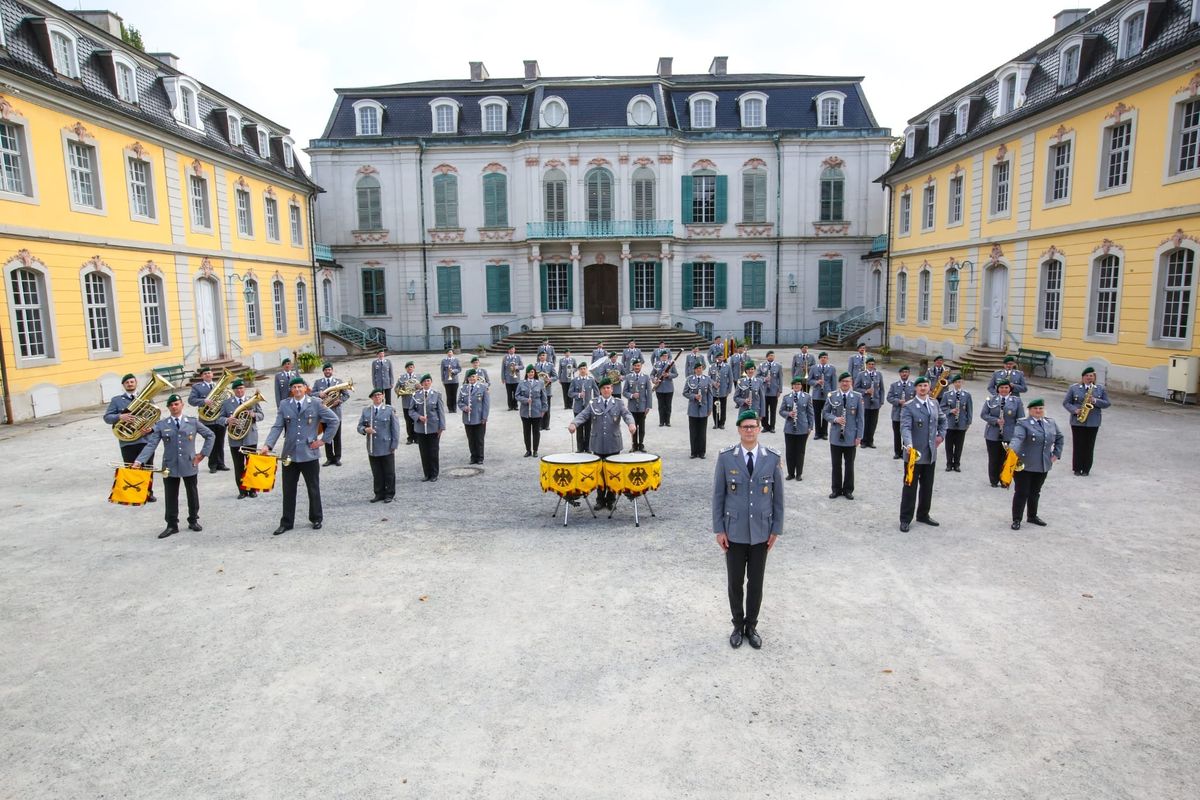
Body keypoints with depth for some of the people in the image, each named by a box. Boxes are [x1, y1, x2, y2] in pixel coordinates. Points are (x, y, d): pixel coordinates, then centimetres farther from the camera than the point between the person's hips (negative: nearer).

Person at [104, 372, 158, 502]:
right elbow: (107, 417, 2)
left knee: (148, 468, 7)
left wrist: (151, 427, -13)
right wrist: (120, 417, -19)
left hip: (146, 439, 1)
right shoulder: (116, 400, 9)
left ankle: (149, 493, 20)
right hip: (127, 442, -1)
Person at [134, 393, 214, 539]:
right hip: (170, 466, 0)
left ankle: (193, 521, 26)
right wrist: (139, 461, -18)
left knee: (192, 494, 11)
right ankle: (172, 525, 15)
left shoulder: (193, 422, 2)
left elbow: (210, 436, 10)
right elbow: (151, 444, -7)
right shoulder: (161, 425, 0)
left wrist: (203, 453, 3)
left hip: (189, 465, 0)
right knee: (171, 497, 5)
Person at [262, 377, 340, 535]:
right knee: (288, 490, 8)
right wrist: (267, 445, -16)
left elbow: (334, 420, 2)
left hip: (309, 454, -2)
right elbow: (277, 427, -2)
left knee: (313, 489, 9)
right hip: (289, 454, 2)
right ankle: (286, 523, 19)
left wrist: (323, 439, -3)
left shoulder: (315, 404, -2)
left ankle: (316, 519, 24)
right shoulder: (284, 405, 4)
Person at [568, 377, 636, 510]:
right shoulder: (593, 404, 6)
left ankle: (611, 499, 19)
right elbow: (583, 415, -5)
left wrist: (631, 423, -33)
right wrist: (573, 424, -26)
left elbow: (626, 414, -10)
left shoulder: (618, 403, 5)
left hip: (613, 445, 0)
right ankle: (600, 500, 16)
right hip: (598, 445, 1)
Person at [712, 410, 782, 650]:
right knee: (735, 582, 10)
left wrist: (776, 529, 1)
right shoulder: (726, 457, -8)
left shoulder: (772, 458, -5)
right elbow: (718, 495, -3)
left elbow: (778, 496, 2)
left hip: (761, 532, 1)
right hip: (734, 532, -1)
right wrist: (719, 529, -5)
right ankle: (738, 626, 30)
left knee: (756, 582, 12)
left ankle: (751, 626, 30)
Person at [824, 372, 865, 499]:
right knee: (836, 464, 9)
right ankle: (836, 489, 21)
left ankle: (848, 490, 21)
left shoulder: (857, 397, -3)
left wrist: (859, 436, -5)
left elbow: (861, 417, -1)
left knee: (849, 465, 9)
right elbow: (825, 412, 7)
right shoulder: (832, 396, -1)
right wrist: (835, 419, -14)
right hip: (835, 436, 1)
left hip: (851, 436, -1)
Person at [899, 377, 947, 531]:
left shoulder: (934, 403, 9)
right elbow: (905, 427, -23)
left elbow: (942, 420, 26)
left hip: (931, 453, 6)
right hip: (914, 453, -6)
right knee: (910, 487, 1)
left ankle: (923, 515, 30)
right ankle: (905, 519, 10)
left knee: (927, 486, 15)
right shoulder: (908, 406, -11)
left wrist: (941, 435, 12)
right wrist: (908, 444, -38)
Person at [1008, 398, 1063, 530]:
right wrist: (1013, 451, -44)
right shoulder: (1023, 424, -10)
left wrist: (1056, 454, 14)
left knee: (1035, 492, 18)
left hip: (1043, 466, 6)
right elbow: (1017, 438, -27)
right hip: (1024, 465, -5)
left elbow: (1059, 438, 24)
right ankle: (1016, 519, 10)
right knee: (1021, 493, 1)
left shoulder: (1051, 423, 10)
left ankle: (1032, 516, 34)